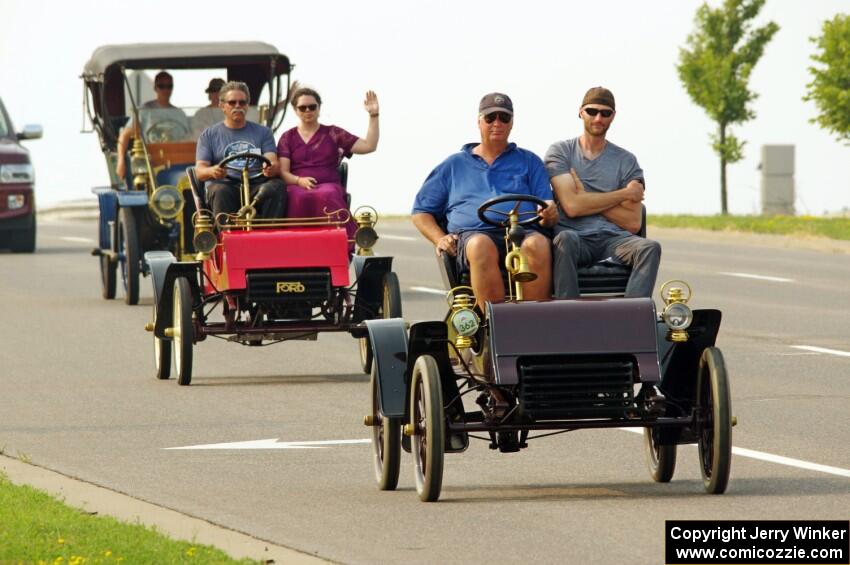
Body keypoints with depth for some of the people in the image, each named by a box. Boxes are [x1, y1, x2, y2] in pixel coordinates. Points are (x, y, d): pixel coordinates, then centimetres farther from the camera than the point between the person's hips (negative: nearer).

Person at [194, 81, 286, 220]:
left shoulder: (262, 132, 22)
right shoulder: (209, 135, 19)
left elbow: (273, 163, 9)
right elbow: (199, 170, 8)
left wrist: (271, 169, -19)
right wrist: (213, 171, -18)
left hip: (256, 185, 1)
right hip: (225, 184, -1)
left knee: (277, 186, -31)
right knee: (220, 191, -36)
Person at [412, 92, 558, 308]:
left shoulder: (528, 162, 26)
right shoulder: (454, 165, 26)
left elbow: (548, 211, 17)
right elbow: (421, 212, 24)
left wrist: (549, 215, -10)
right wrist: (440, 239, 3)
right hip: (472, 233, 0)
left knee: (537, 244, -37)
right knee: (481, 246, -39)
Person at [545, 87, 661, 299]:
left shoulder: (626, 161, 15)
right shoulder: (560, 152, 9)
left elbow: (633, 223, 6)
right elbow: (572, 206, -7)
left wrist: (587, 198, -2)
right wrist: (625, 194, -1)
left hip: (612, 237, 2)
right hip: (575, 235, -2)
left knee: (649, 248, -28)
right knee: (565, 239, -37)